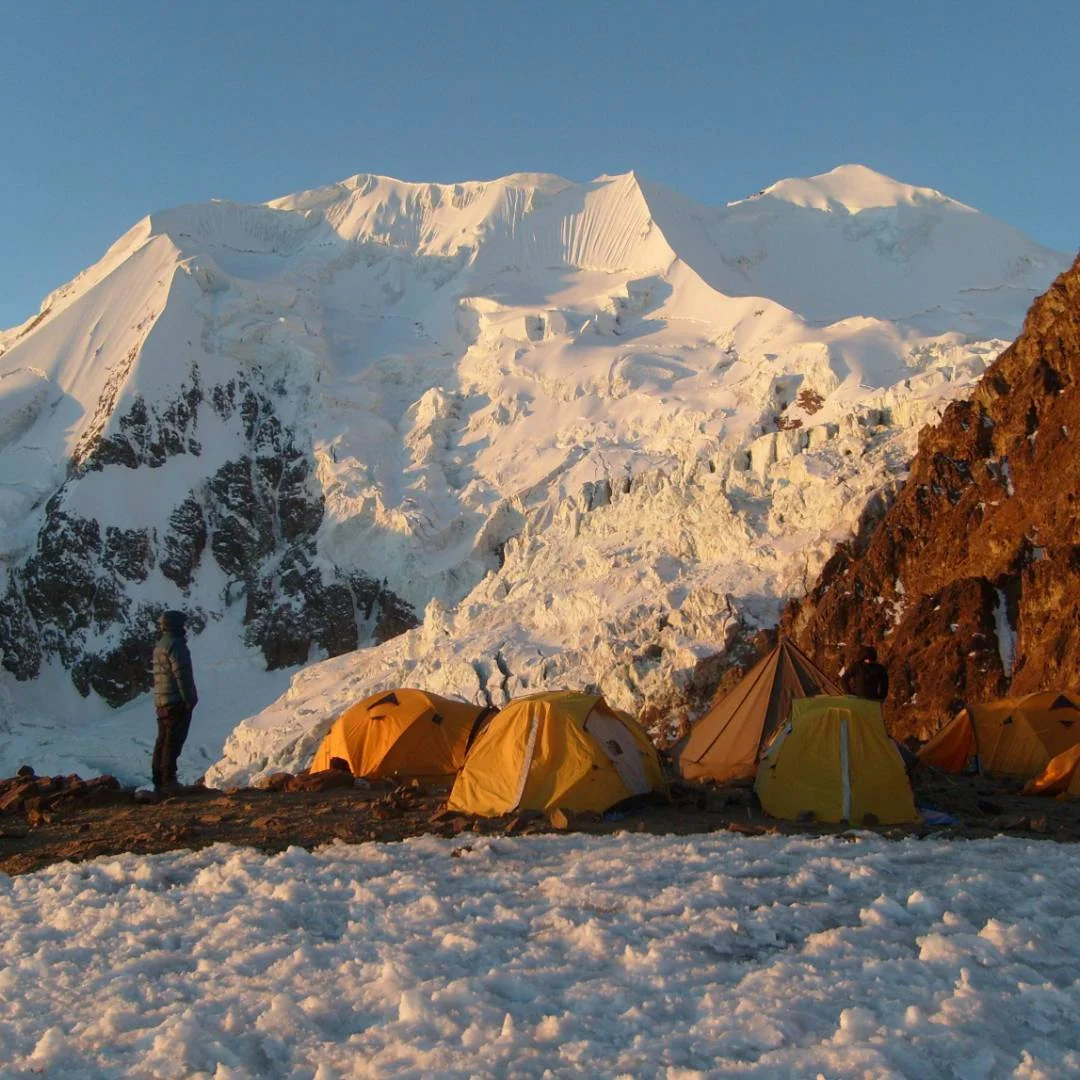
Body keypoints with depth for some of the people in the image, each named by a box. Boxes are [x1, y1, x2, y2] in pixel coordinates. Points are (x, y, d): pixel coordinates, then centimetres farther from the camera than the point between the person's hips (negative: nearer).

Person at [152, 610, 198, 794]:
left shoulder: (160, 646, 18)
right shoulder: (175, 644, -13)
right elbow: (181, 674, -19)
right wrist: (189, 699, -15)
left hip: (161, 702, 10)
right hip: (176, 702, -10)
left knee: (163, 742, 13)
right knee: (173, 742, -8)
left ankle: (159, 781, 16)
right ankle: (168, 781, -8)